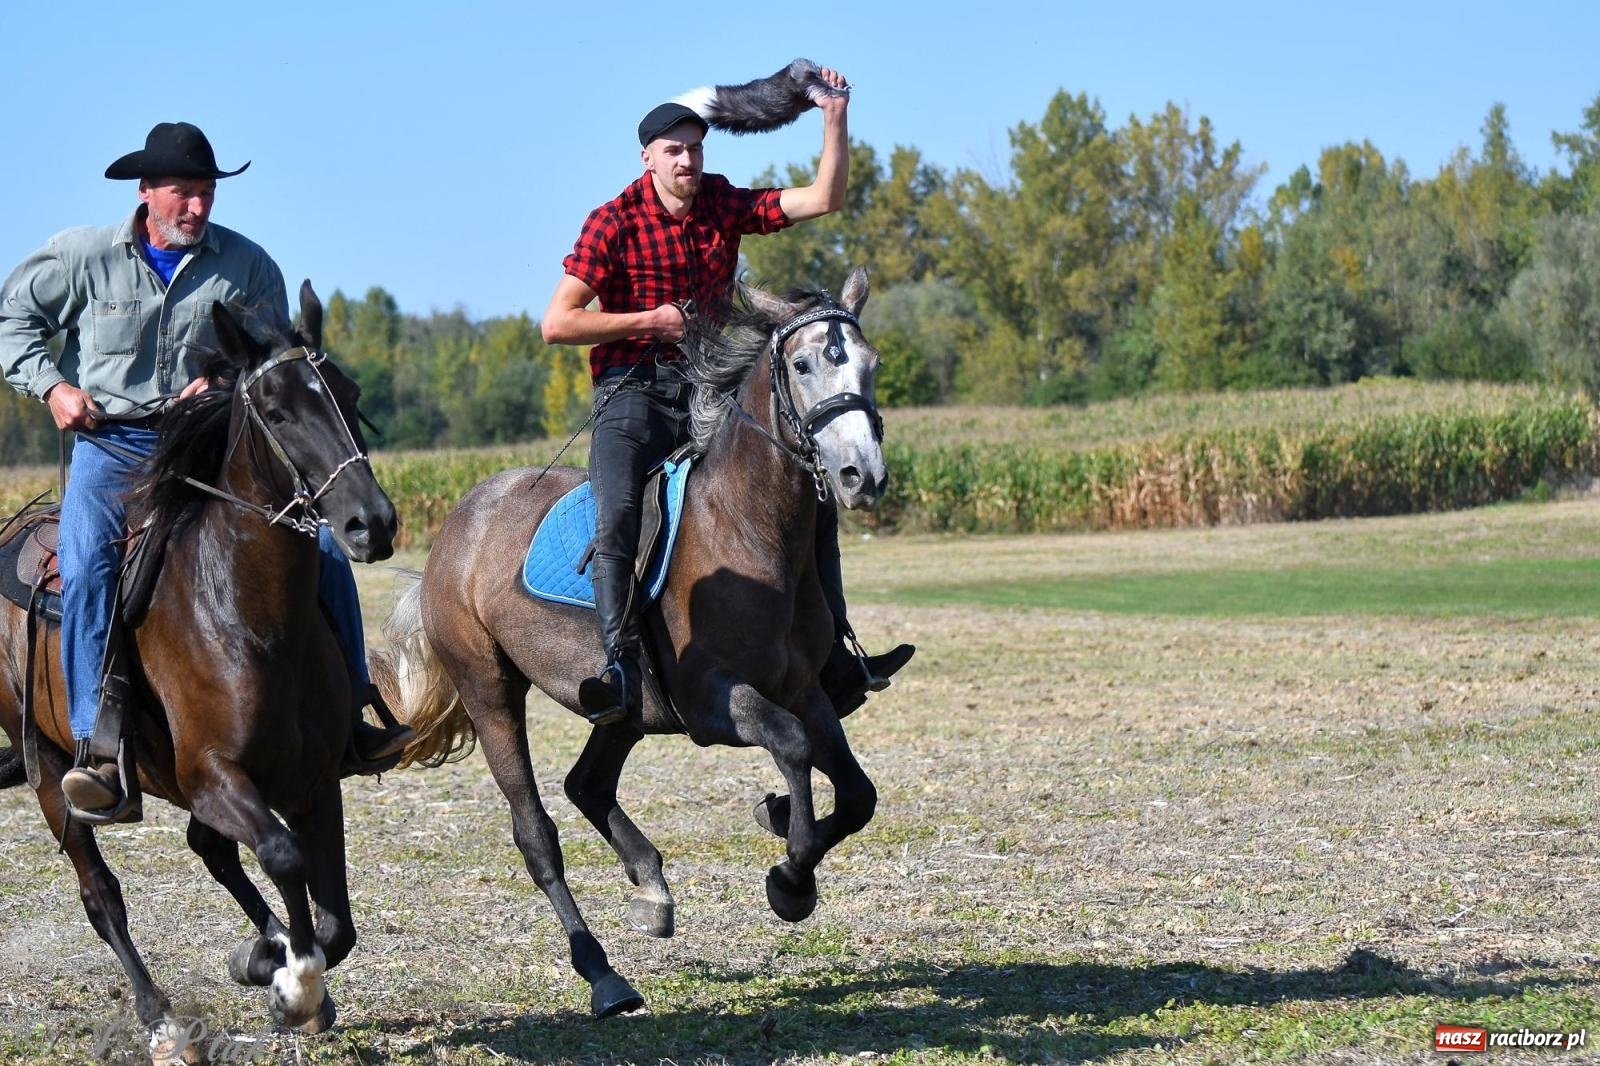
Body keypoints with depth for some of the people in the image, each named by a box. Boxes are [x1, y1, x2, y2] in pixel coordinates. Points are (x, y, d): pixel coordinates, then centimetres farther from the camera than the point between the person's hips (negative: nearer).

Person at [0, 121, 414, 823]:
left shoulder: (246, 266, 2)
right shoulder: (82, 256, -1)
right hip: (111, 445, -2)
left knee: (321, 548, -11)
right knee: (87, 567, -29)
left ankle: (348, 719, 3)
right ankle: (98, 748, -30)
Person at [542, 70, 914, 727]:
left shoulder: (725, 205, 7)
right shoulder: (614, 223, -6)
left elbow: (823, 200, 2)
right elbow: (556, 324, -10)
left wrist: (835, 118, -9)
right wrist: (651, 320, -14)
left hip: (710, 393, 5)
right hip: (633, 394, -5)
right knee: (617, 516, -31)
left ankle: (835, 658, 7)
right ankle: (621, 668, -35)